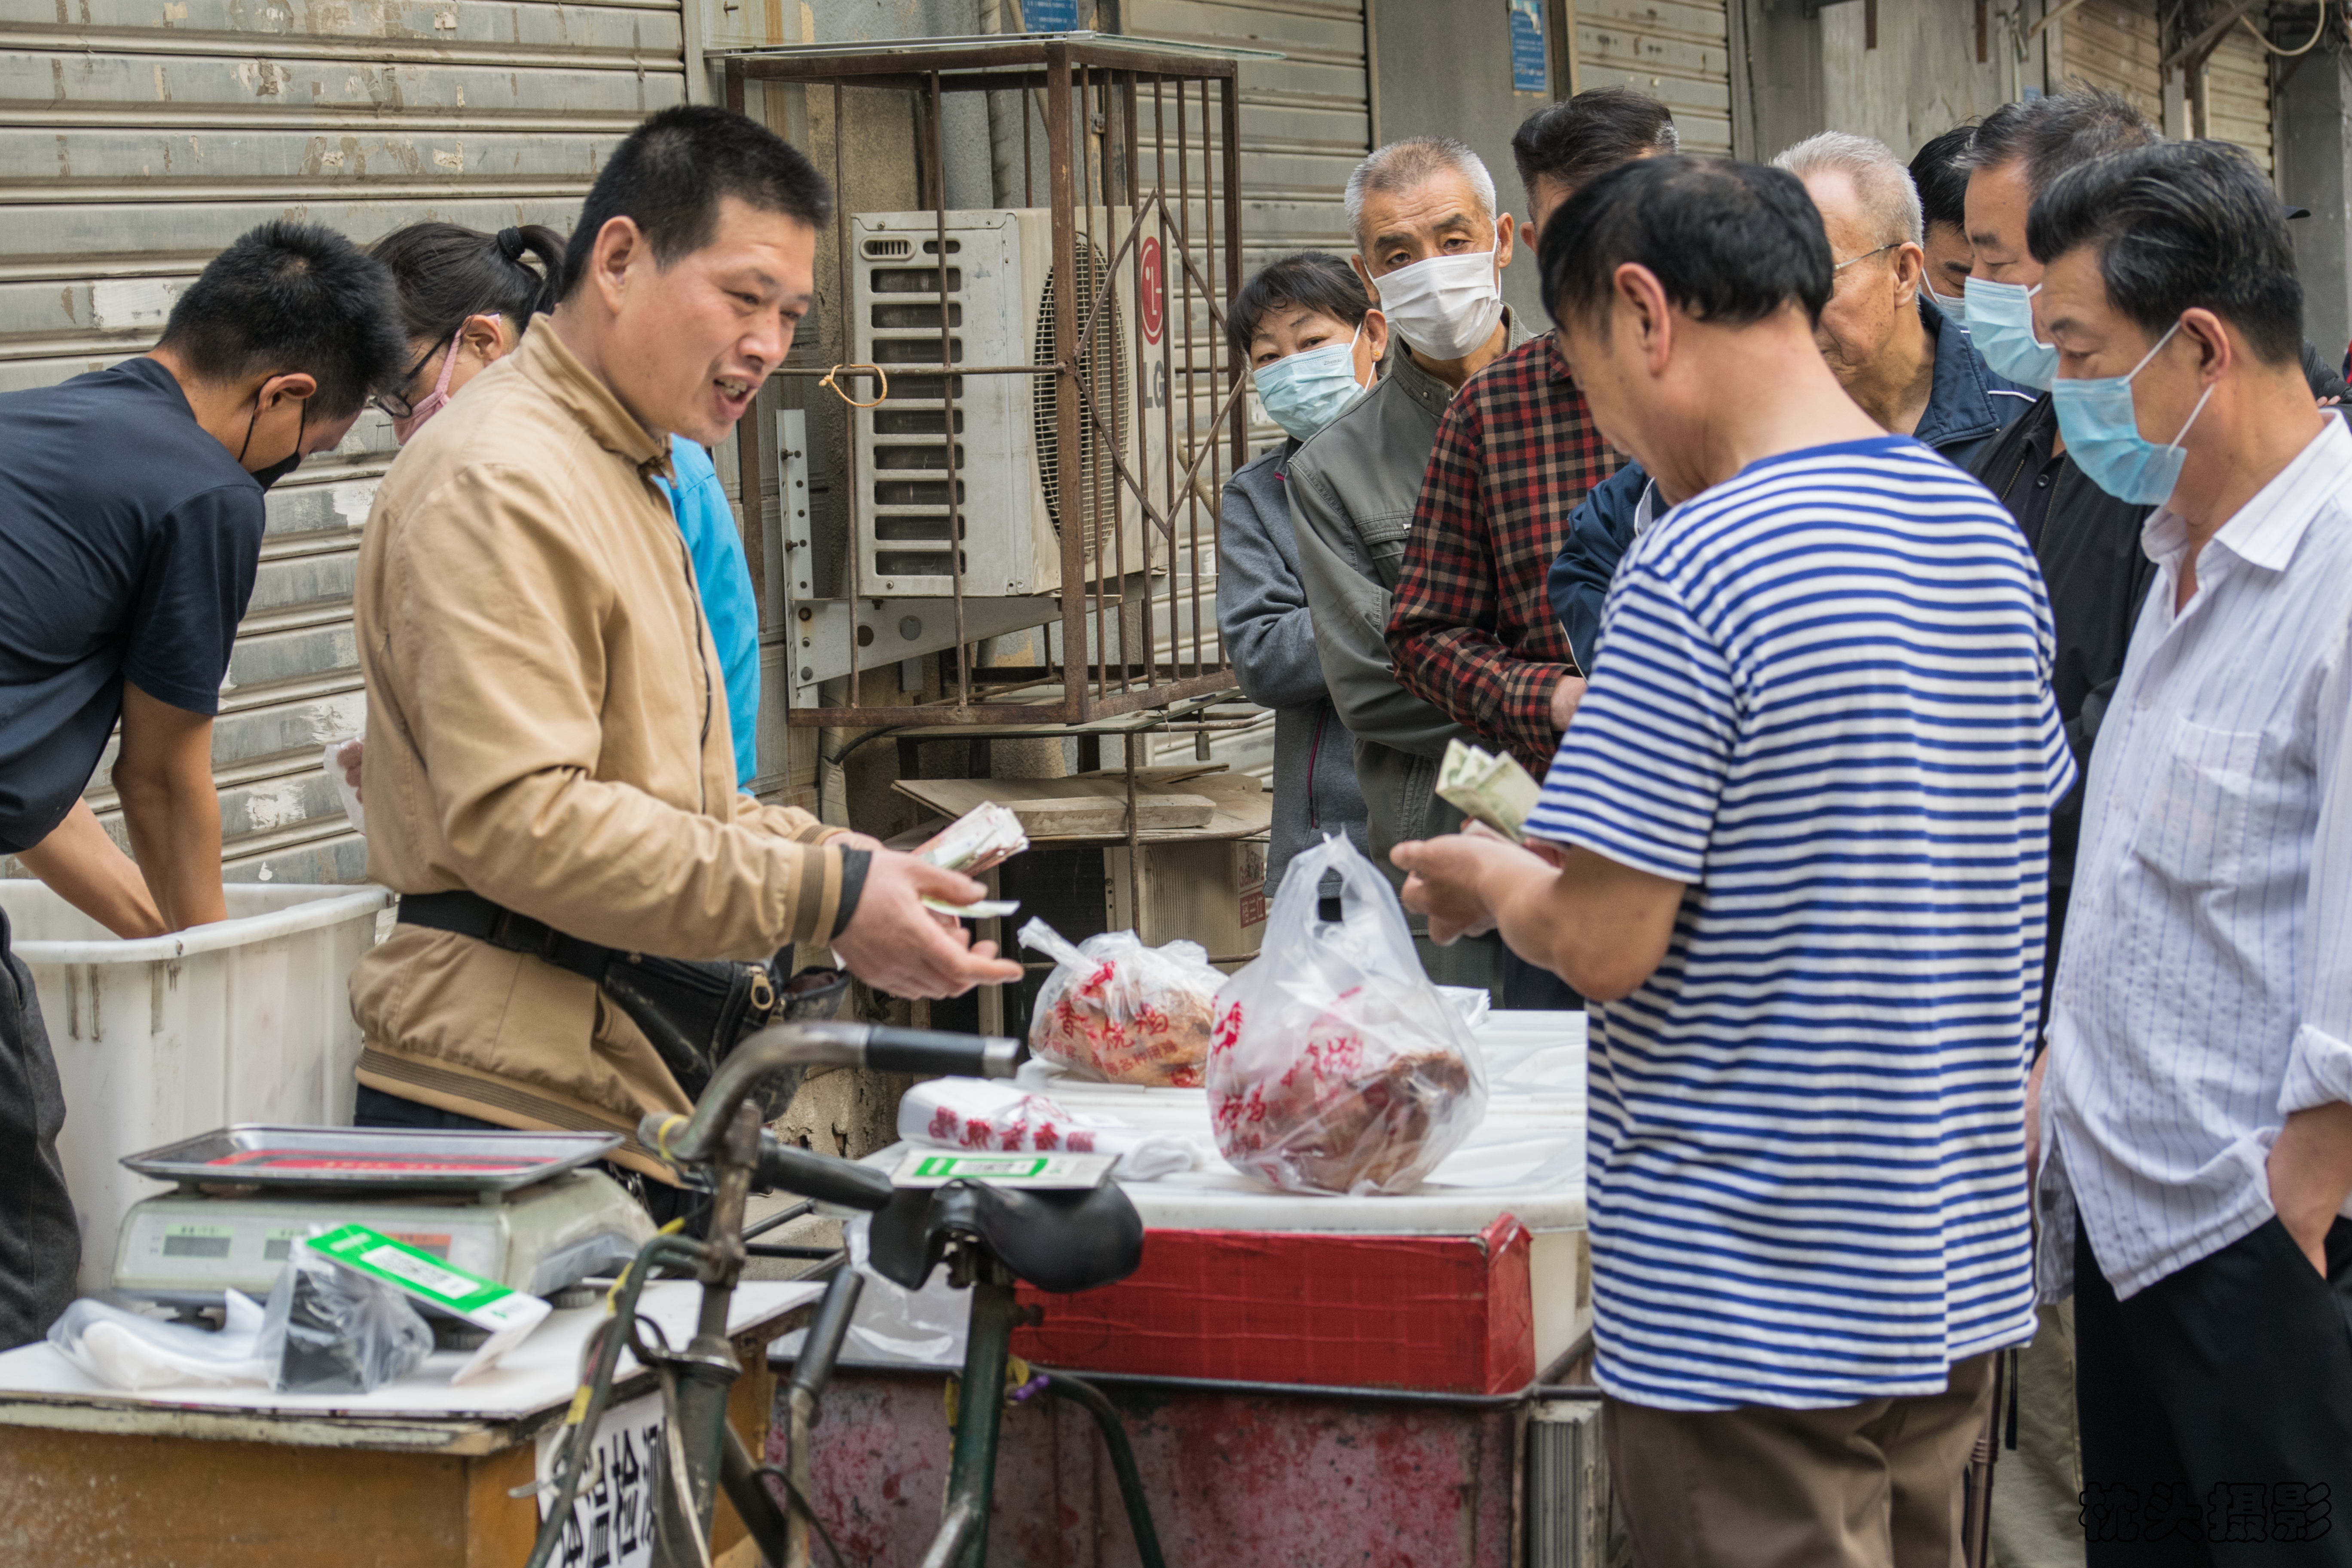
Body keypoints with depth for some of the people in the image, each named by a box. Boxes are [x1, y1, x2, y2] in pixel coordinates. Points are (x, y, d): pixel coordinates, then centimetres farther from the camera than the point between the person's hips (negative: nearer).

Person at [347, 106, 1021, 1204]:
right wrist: (820, 899, -19)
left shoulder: (626, 476, 23)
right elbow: (520, 819, -21)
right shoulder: (499, 484, -11)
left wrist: (852, 870, 10)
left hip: (621, 1099, 10)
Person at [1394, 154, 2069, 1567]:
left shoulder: (1695, 572, -19)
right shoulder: (1990, 538, 6)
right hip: (1963, 1273, 8)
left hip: (1752, 1301, -8)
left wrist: (1488, 879, 3)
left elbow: (1607, 942, -19)